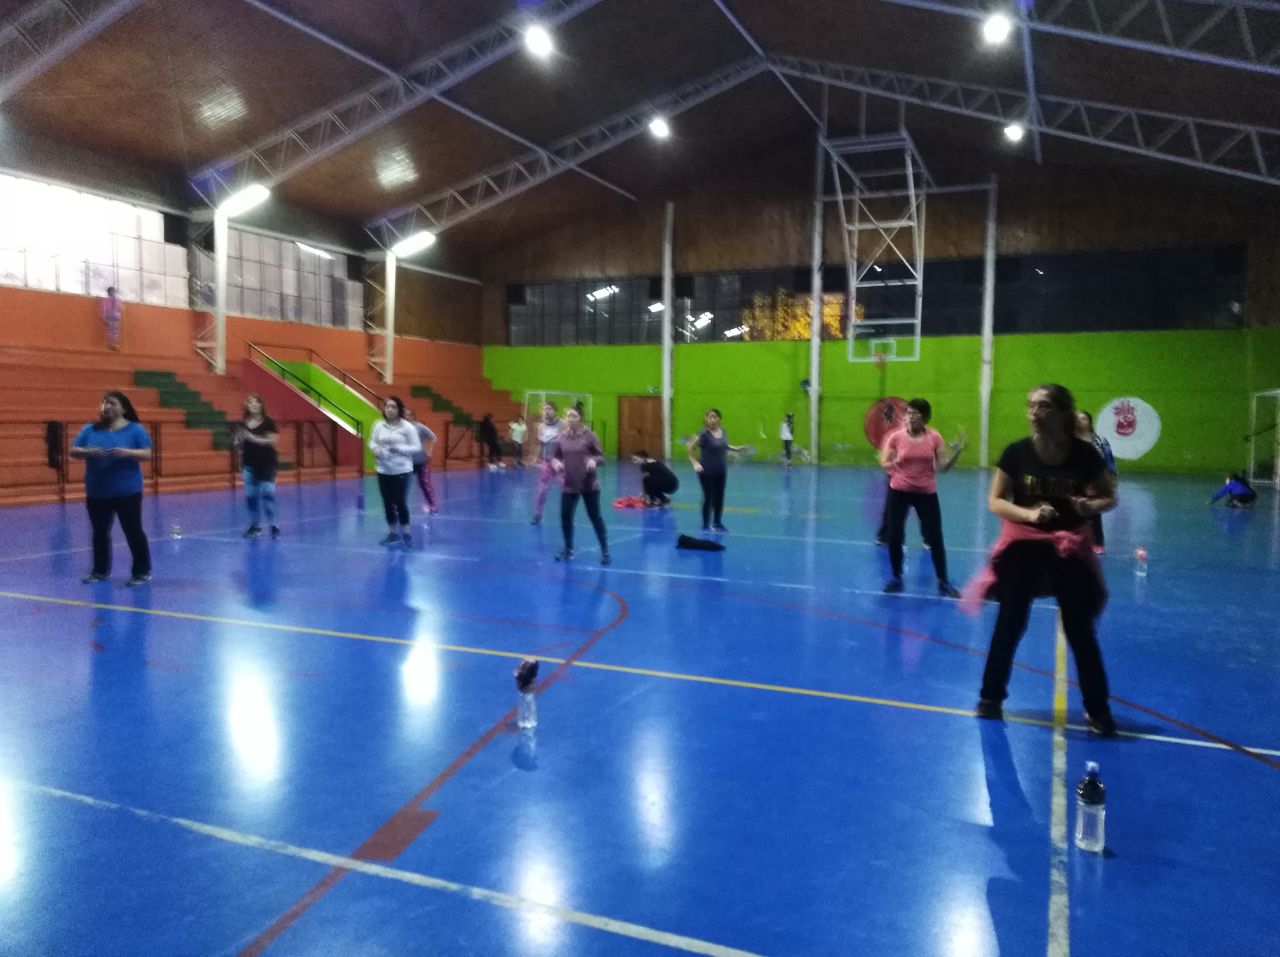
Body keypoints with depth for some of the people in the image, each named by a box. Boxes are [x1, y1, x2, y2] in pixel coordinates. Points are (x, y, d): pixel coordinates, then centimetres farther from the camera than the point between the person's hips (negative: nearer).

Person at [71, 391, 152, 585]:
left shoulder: (135, 429, -2)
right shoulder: (91, 429, 8)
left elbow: (147, 454, -7)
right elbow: (73, 451, 5)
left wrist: (127, 452, -25)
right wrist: (88, 452, -16)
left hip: (127, 491, -4)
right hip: (96, 492, 4)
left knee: (133, 531, -1)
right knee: (100, 532, 14)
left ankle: (142, 571, 7)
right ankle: (100, 570, 27)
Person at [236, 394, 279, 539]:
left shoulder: (268, 422, -6)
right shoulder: (242, 424, 6)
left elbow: (273, 440, -15)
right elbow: (238, 445, 12)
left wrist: (254, 438, -21)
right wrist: (239, 441, -11)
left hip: (267, 463, -4)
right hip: (249, 464, 4)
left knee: (267, 492, -11)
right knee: (250, 495, 6)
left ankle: (273, 525, -2)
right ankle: (255, 526, 16)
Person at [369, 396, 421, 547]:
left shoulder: (407, 427, -10)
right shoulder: (379, 426, 1)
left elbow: (416, 447, -9)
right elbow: (372, 442, 11)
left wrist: (399, 448, -22)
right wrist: (375, 449, -12)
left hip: (401, 470, -4)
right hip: (383, 470, 4)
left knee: (401, 502, -4)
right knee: (387, 503, 10)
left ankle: (406, 534, 11)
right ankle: (392, 534, 23)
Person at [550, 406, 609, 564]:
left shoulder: (589, 435, -8)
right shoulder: (562, 437, 1)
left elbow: (601, 456, -5)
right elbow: (554, 456, 8)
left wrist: (594, 461, -27)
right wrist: (556, 463, -14)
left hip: (589, 484, -3)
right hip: (569, 484, 3)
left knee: (595, 517, 5)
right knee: (565, 517, 7)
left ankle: (605, 550, 19)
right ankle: (568, 549, 28)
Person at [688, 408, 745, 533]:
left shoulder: (723, 432, 2)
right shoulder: (704, 434, -16)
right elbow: (690, 448, -12)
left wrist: (737, 449, 8)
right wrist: (695, 463, -20)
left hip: (721, 471, 6)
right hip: (707, 472, -6)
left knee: (719, 497, 13)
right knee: (708, 498, 1)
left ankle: (717, 523, 28)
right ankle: (706, 525, 14)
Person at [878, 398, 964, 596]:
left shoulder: (935, 438, -4)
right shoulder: (896, 437, -6)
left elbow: (943, 467, -2)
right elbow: (884, 464, 0)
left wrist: (956, 453, -18)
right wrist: (894, 463, -22)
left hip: (926, 493, 0)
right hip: (899, 491, 0)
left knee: (935, 538, 1)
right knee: (895, 537, 2)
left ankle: (943, 582, 15)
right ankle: (896, 578, 21)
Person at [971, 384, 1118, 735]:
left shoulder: (1084, 454, -12)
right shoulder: (1017, 452, -12)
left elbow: (1109, 497, 0)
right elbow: (995, 501, -8)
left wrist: (1092, 505, -23)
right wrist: (1028, 513, -25)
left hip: (1070, 549, 0)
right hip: (1023, 546, 0)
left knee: (1080, 629, 5)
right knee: (1010, 623, 8)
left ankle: (1097, 708, 23)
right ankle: (990, 696, 24)